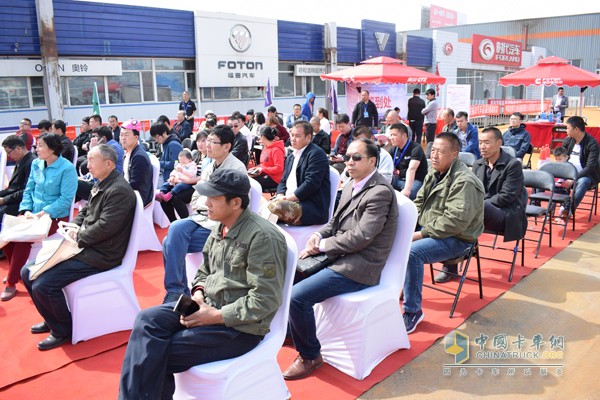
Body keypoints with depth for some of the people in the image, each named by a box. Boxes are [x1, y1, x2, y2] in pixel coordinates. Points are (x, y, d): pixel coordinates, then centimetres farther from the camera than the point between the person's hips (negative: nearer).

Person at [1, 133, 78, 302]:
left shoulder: (67, 169, -14)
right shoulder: (36, 164, 8)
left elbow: (66, 199, -17)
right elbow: (28, 190, 11)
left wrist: (43, 213, -22)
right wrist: (26, 210, -5)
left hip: (55, 216, -6)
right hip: (33, 213, 7)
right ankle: (16, 270, 14)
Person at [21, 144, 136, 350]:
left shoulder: (119, 190, -19)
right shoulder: (101, 185, 14)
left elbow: (104, 227, -25)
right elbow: (84, 213, 21)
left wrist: (78, 237, -12)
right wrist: (73, 228, 2)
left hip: (100, 256, -10)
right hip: (84, 247, 10)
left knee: (42, 285, -19)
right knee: (28, 272, 10)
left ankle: (63, 330, 4)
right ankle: (52, 319, 26)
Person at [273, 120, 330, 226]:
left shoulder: (317, 154, -6)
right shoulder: (290, 157, 22)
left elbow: (311, 183, -17)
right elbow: (283, 181, 18)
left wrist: (289, 198, -16)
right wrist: (280, 196, -3)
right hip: (289, 202, 8)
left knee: (276, 210, -30)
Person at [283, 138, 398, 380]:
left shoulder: (380, 192, -18)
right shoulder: (353, 185, 11)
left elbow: (359, 238, -24)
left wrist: (322, 244, -13)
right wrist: (318, 236, -2)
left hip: (357, 267, -9)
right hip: (339, 255, 10)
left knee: (297, 296, -22)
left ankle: (310, 356, 0)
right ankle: (291, 328, 30)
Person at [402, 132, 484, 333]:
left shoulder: (465, 181, -19)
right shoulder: (434, 174, 10)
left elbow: (456, 221, -27)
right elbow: (419, 203, 16)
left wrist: (422, 234, -23)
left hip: (456, 239, -9)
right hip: (428, 231, 9)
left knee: (412, 252, -31)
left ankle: (413, 311, -18)